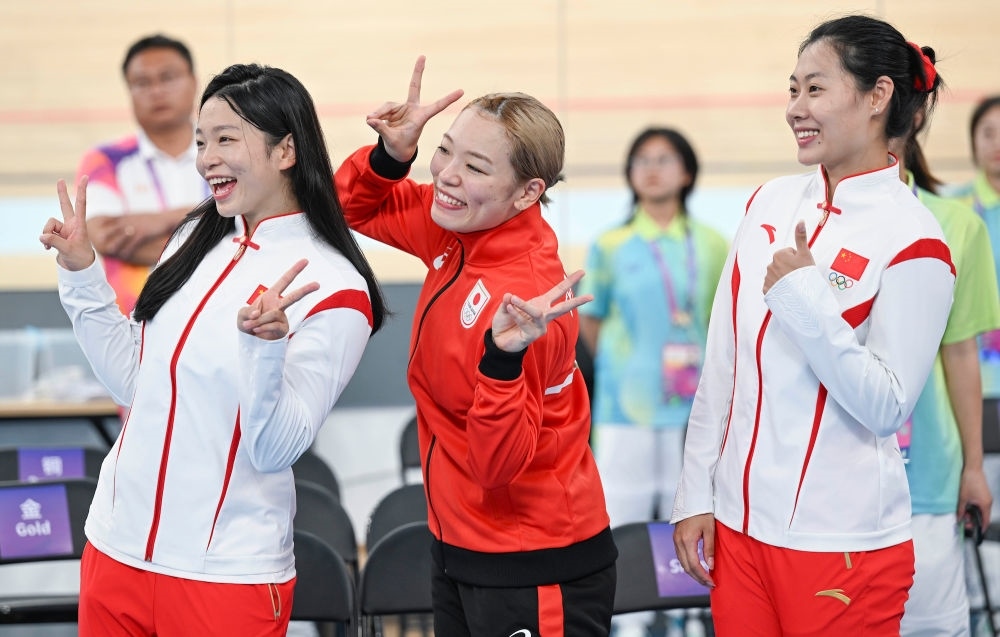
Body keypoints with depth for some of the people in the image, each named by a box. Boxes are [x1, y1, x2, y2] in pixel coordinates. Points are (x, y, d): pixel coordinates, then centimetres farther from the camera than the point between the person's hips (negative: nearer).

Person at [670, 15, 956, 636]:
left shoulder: (914, 241, -11)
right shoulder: (771, 201, 6)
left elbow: (887, 408, -15)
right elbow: (721, 364, 9)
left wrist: (807, 299, -21)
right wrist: (697, 494, 8)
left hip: (842, 544, -5)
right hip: (737, 524, 5)